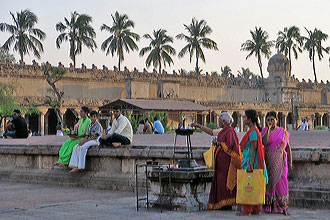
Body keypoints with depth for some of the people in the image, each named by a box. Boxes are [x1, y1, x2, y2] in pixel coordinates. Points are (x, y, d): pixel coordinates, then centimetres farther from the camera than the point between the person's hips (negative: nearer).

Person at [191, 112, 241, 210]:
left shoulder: (230, 131, -12)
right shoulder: (223, 131, 16)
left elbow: (229, 146, -22)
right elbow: (211, 131, 28)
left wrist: (217, 142, -13)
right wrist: (198, 126, 32)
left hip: (226, 161, -9)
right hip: (220, 162, 9)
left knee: (225, 183, -8)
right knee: (220, 182, 9)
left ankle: (227, 206, -4)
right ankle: (221, 205, 12)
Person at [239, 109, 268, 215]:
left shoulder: (253, 132, -15)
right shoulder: (254, 130, 16)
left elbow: (253, 149, -20)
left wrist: (250, 165, -23)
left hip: (250, 161, -10)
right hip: (249, 162, 10)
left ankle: (247, 210, -5)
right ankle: (256, 209, 12)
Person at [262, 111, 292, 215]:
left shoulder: (283, 132, 7)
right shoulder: (265, 131, 6)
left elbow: (288, 148, 10)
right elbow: (264, 142, -14)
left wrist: (290, 162, 4)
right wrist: (269, 128, -13)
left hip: (280, 161, 0)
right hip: (268, 160, 0)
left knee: (281, 182, -4)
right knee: (270, 182, 0)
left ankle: (283, 207, 0)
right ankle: (269, 206, 6)